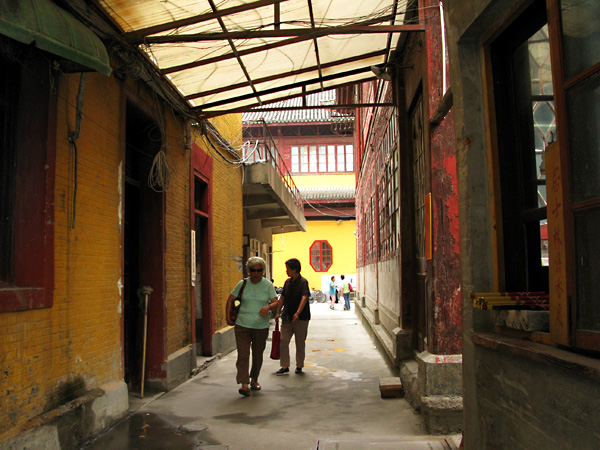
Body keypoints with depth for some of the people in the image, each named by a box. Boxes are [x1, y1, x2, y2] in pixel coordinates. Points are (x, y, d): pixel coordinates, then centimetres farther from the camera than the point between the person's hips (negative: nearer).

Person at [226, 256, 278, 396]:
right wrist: (228, 317, 0)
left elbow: (276, 302, -4)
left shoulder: (268, 285, 2)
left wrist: (268, 307, -25)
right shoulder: (242, 284, 1)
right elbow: (230, 300, 7)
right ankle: (244, 384, -9)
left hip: (261, 326, 1)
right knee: (243, 355, -9)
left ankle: (254, 380, 30)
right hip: (242, 325, -1)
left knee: (258, 355, 11)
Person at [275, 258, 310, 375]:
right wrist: (278, 312, 12)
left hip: (300, 317, -6)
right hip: (287, 317, 6)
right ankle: (285, 367, 6)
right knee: (283, 341, -1)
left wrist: (298, 312, -38)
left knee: (300, 343, 6)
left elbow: (304, 298, -25)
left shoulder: (303, 282, -12)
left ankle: (299, 366, 20)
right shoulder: (288, 282, 9)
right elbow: (282, 297, 17)